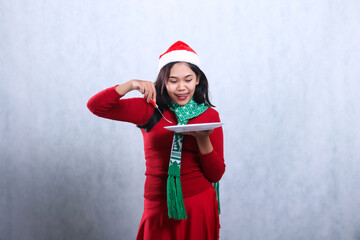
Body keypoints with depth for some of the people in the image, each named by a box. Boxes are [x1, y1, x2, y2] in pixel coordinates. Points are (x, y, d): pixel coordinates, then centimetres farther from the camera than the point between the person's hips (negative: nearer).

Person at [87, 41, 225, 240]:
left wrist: (203, 139, -19)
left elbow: (216, 175, -3)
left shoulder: (210, 115, 0)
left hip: (199, 208, 0)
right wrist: (131, 85, -18)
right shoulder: (150, 110, 0)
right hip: (159, 208, 0)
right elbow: (96, 106, -6)